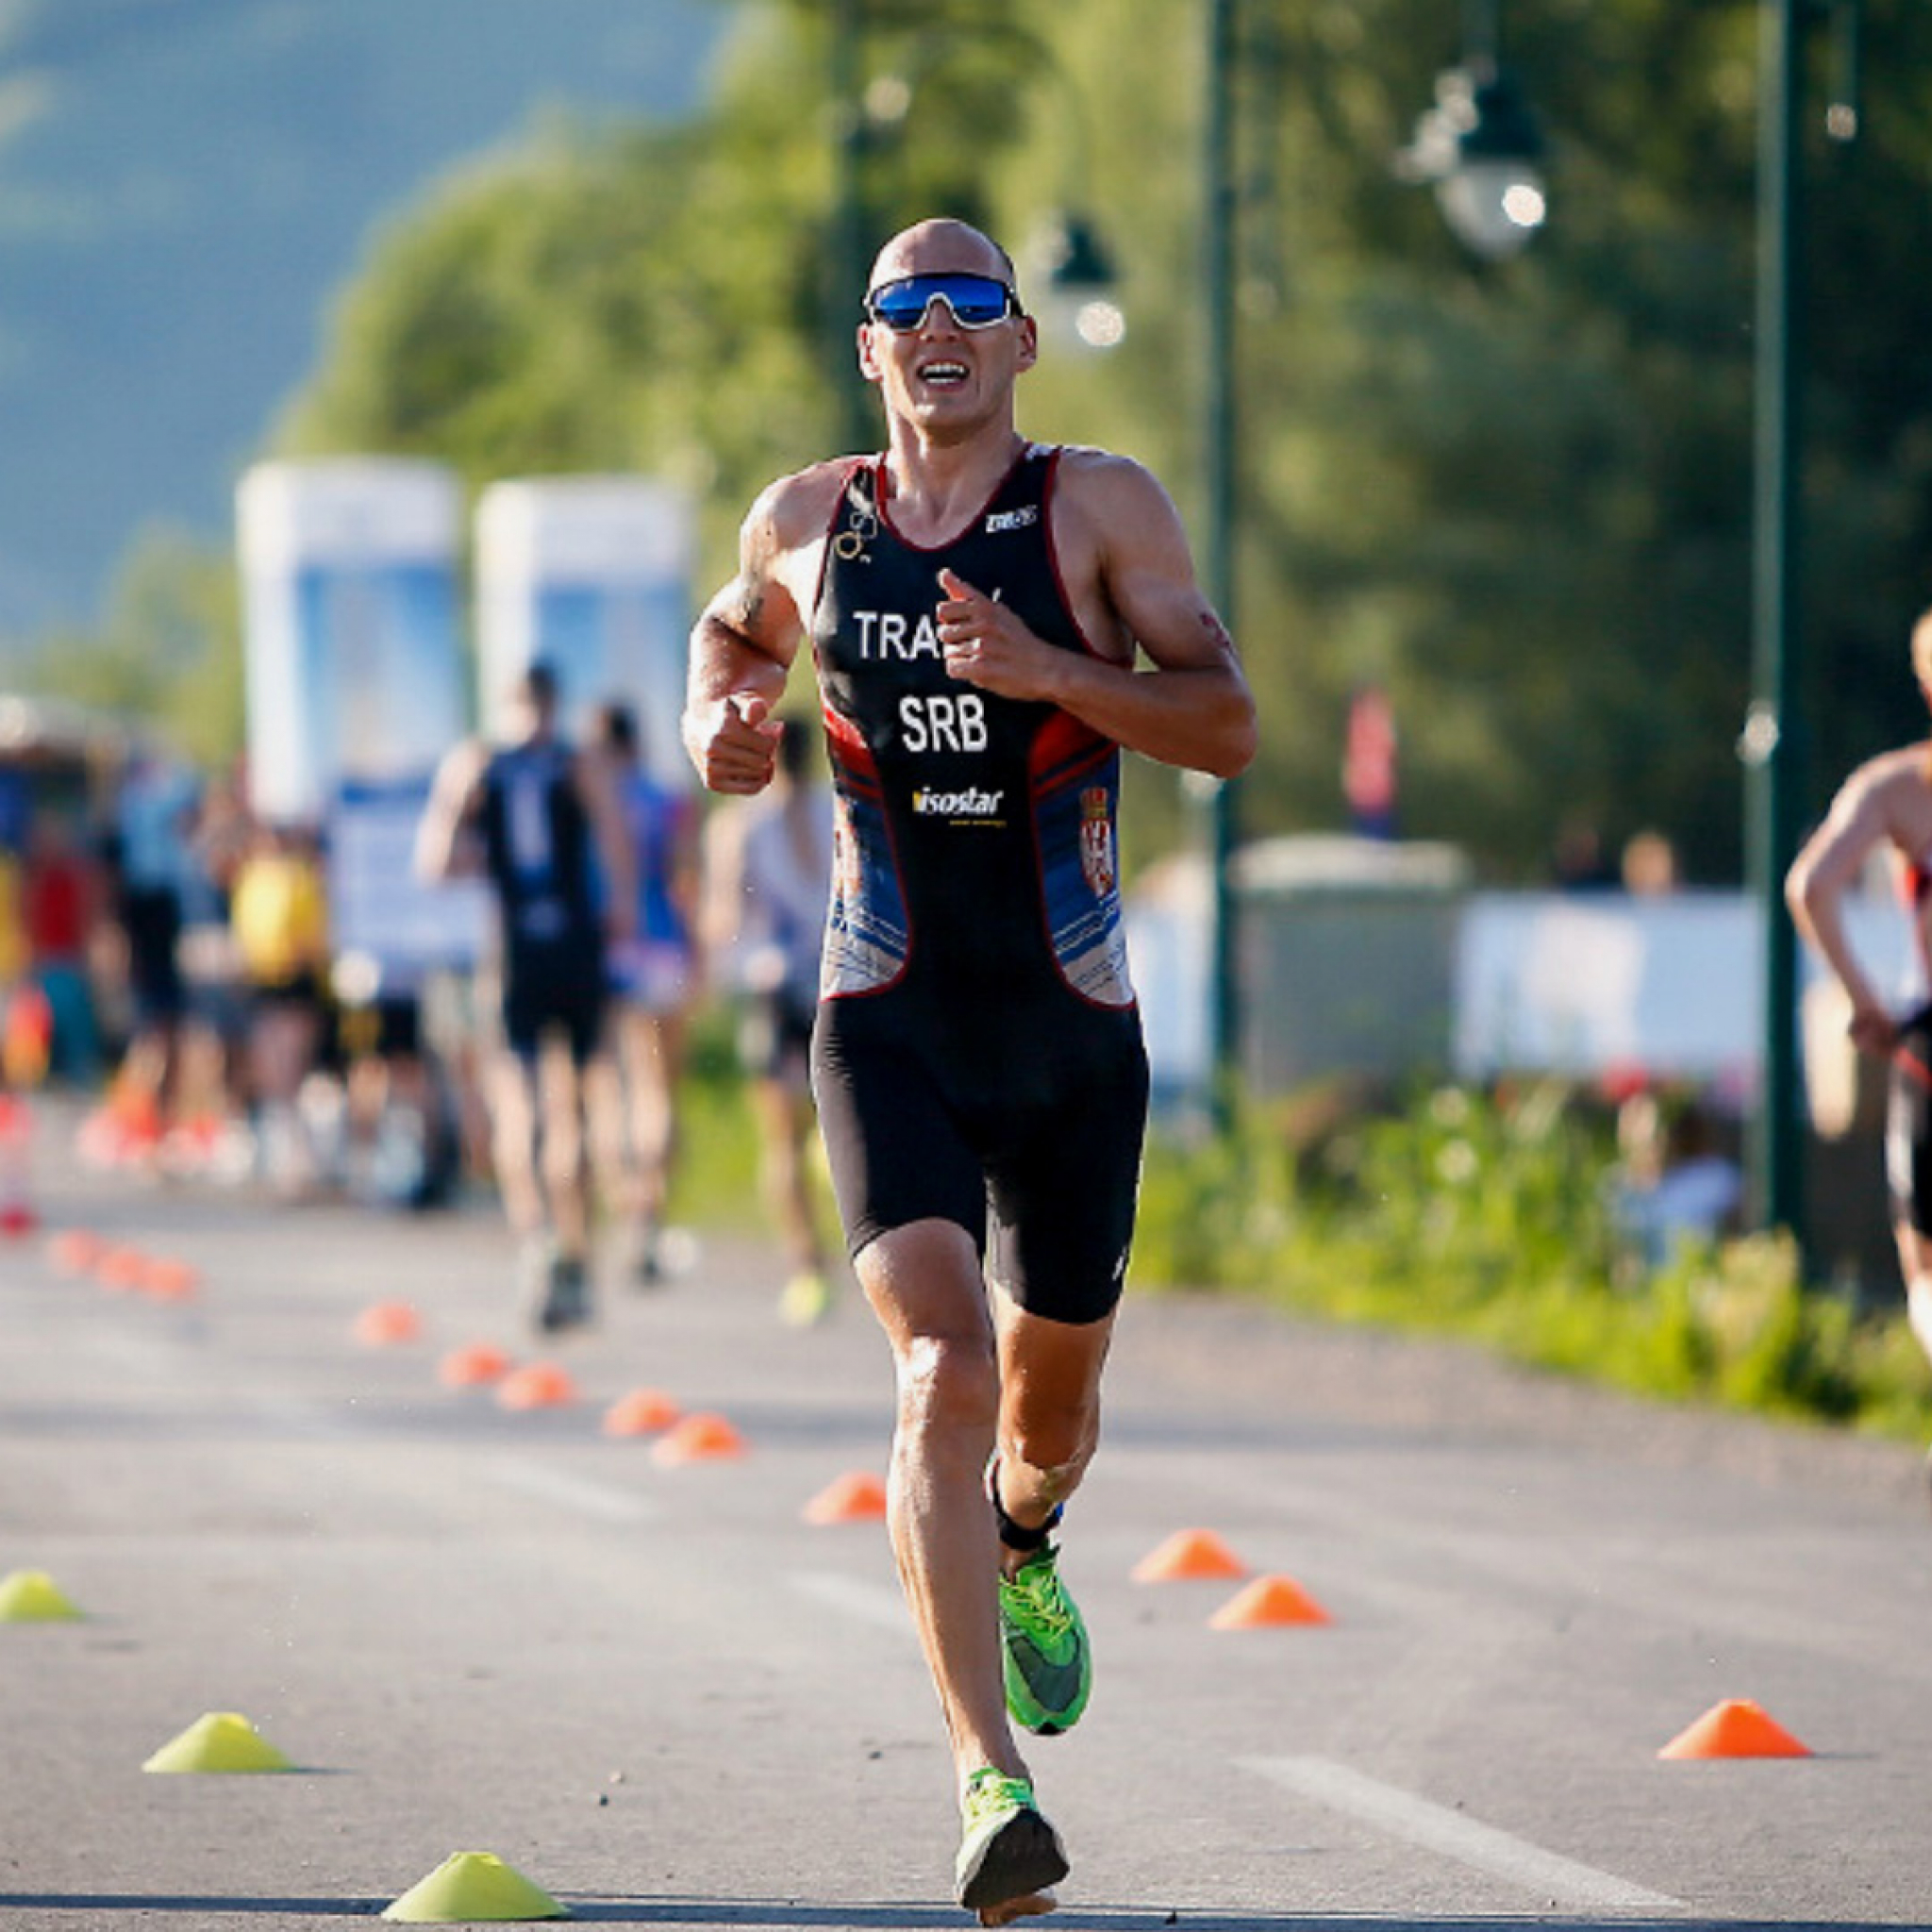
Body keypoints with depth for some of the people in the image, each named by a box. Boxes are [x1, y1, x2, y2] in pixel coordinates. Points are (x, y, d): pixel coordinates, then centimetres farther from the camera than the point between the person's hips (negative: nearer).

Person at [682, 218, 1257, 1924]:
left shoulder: (1102, 507, -3)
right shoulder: (805, 522, 5)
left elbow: (1228, 727, -10)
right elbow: (734, 629, 28)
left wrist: (1044, 669, -24)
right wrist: (720, 713, 5)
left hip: (1072, 1028, 1)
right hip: (890, 1023, 0)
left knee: (1049, 1402, 16)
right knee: (944, 1366, -21)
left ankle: (1021, 1545, 55)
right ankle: (991, 1779, -27)